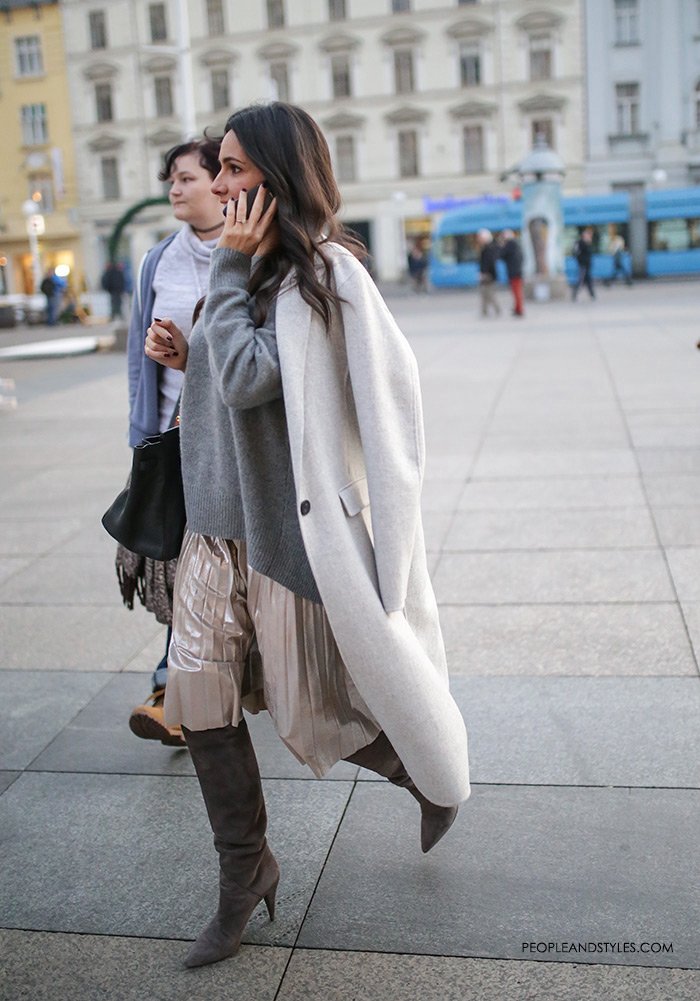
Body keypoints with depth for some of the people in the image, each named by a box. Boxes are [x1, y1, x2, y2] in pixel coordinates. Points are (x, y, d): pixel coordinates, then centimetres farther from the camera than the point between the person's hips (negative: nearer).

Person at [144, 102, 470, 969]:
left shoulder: (321, 276, -15)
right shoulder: (251, 266, 11)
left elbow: (248, 377, -25)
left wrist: (232, 266, -17)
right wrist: (184, 355, 3)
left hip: (287, 529, -8)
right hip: (216, 523, 8)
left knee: (311, 708, 7)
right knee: (200, 703, 7)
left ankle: (434, 776, 36)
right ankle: (245, 873, 25)